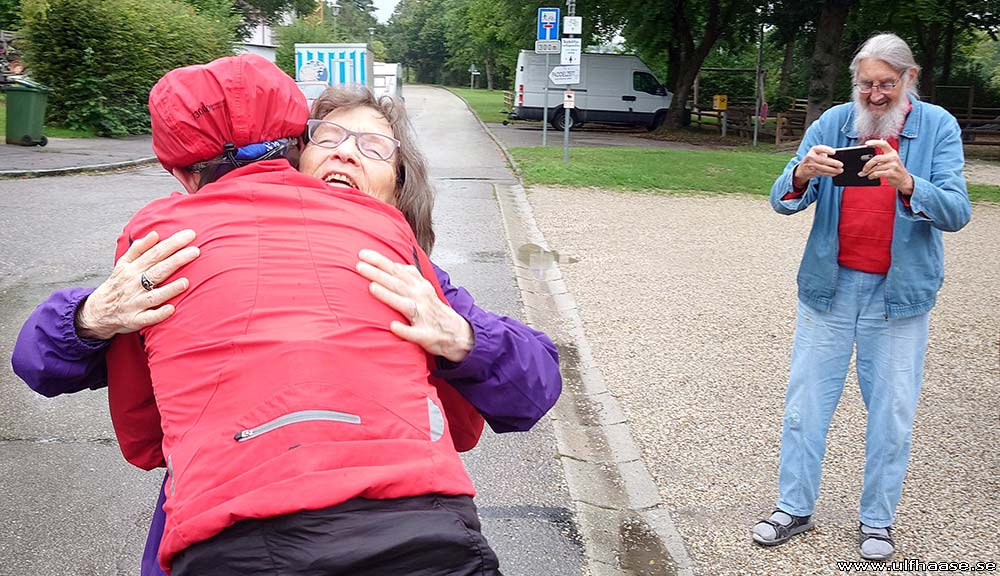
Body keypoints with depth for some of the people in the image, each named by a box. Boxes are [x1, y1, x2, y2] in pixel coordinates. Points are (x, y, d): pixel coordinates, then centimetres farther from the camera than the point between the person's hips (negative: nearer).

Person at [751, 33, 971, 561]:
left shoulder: (938, 127, -4)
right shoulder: (832, 123, -1)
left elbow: (956, 212, -15)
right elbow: (783, 201, -8)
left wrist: (907, 183, -33)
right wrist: (802, 174, -30)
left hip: (899, 293, -1)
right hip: (829, 285, 1)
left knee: (892, 413, 6)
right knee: (805, 403, 6)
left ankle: (877, 520, 22)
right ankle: (794, 508, 20)